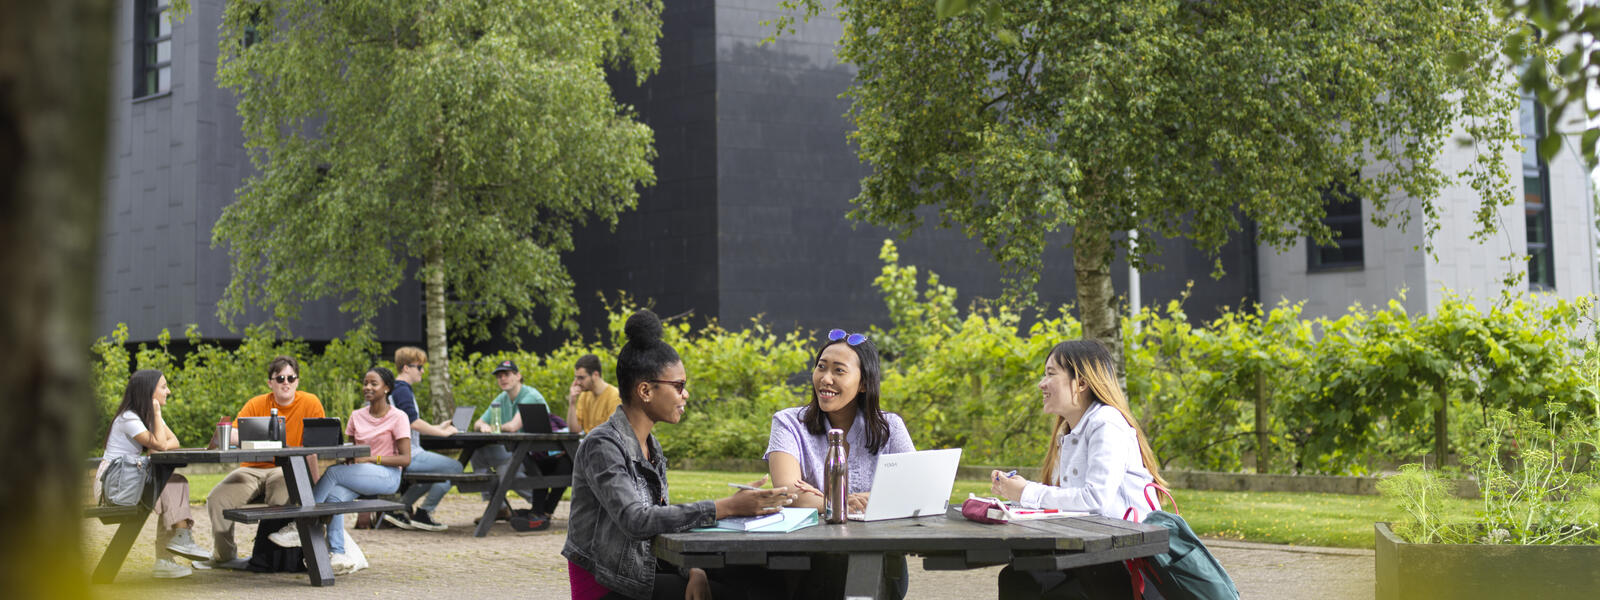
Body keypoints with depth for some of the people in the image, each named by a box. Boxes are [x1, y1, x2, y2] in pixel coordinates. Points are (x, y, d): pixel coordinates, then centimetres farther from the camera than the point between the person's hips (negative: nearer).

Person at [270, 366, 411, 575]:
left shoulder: (398, 418, -4)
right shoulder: (357, 416, 14)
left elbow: (405, 458, -10)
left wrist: (369, 458, -19)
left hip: (387, 477, -5)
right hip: (359, 477, 5)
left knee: (333, 472, -27)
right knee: (333, 495, -28)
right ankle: (337, 554, -31)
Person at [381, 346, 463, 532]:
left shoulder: (399, 389, 20)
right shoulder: (402, 390, -13)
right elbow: (414, 423, -22)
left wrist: (437, 428, 15)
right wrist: (443, 432, -13)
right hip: (407, 456, -11)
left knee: (442, 470, 26)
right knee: (454, 467, -11)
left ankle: (399, 508, 18)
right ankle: (423, 513, -3)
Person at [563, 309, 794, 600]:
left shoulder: (652, 447, 11)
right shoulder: (602, 445, -17)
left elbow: (663, 518, 10)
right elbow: (636, 521, -29)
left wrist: (694, 569, -10)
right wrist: (727, 507, -32)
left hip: (647, 570, 8)